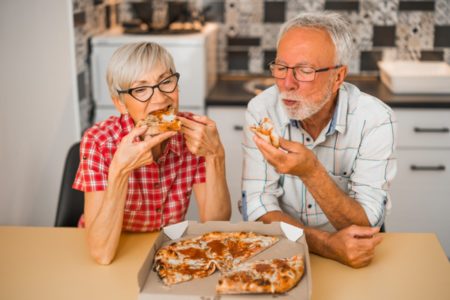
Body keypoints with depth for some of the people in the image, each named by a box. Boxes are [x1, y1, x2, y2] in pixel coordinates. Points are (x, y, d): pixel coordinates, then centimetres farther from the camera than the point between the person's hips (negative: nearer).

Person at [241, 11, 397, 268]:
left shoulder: (375, 120, -13)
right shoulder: (261, 110, -8)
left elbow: (366, 225, -16)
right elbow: (257, 208, -12)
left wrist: (311, 172, -30)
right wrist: (327, 244, -26)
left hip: (354, 260, 0)